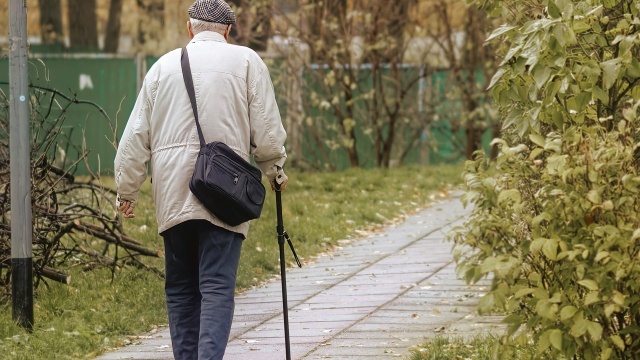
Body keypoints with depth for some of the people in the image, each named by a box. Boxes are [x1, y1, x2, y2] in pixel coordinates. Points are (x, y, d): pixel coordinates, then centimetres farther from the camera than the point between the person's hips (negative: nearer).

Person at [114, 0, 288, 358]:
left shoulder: (164, 66, 12)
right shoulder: (246, 61, 3)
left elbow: (136, 136, 13)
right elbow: (267, 128, 1)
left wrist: (127, 190, 21)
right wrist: (276, 170, 18)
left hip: (172, 195, 3)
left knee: (181, 288, 12)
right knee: (217, 287, -8)